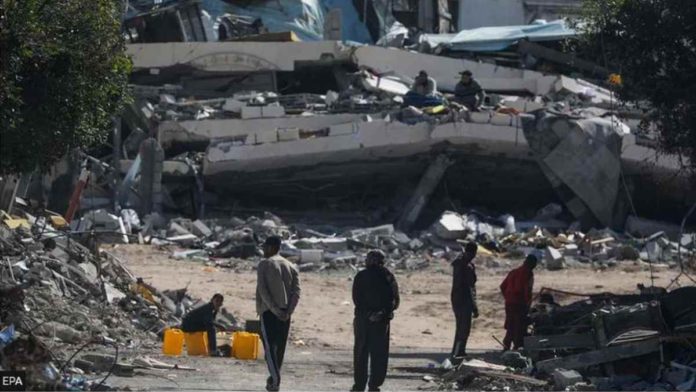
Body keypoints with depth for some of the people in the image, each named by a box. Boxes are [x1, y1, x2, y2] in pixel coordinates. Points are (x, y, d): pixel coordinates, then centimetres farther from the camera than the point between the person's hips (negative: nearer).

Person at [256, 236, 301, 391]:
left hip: (268, 311, -5)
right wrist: (288, 311, -7)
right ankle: (274, 377, 24)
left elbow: (262, 290, -12)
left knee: (269, 346, -6)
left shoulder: (264, 264, -2)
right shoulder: (291, 267, 12)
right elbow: (296, 292, 1)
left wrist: (274, 310, -15)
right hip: (285, 313, 5)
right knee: (280, 346, 15)